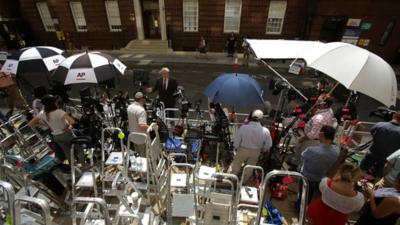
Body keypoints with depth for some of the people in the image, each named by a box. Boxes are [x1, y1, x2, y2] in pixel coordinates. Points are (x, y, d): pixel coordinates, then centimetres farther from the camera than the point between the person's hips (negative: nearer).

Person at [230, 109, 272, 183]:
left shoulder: (243, 128, -27)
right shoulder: (265, 131, -22)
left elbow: (236, 140, -14)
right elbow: (268, 145, -6)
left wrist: (236, 148, 6)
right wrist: (264, 150, 14)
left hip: (243, 150, -1)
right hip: (256, 152, 2)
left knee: (236, 165, 22)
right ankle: (243, 181, 42)